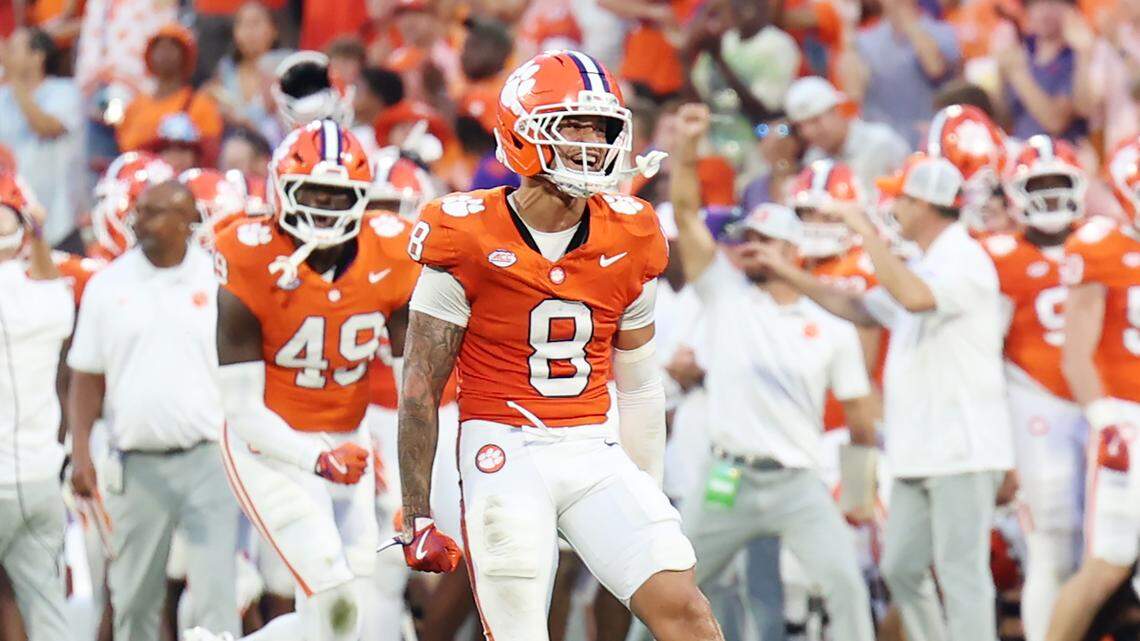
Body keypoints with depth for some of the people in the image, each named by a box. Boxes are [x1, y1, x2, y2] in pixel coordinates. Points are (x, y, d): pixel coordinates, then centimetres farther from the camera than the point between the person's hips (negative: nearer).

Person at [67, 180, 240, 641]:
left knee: (216, 593, -8)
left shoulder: (220, 280, 0)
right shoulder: (108, 285, 5)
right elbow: (87, 379, 9)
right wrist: (80, 453, 0)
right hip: (137, 465, 2)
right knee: (134, 599, 10)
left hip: (207, 460, -2)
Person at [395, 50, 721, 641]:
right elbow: (419, 387, -2)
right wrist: (416, 517, -2)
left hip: (596, 455, 4)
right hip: (504, 453, -4)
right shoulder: (468, 241, -7)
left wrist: (651, 500, 17)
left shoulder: (629, 243, 7)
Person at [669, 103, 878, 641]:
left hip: (798, 485, -1)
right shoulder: (725, 295, 6)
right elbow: (686, 214, -4)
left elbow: (859, 415, 9)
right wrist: (686, 148, -17)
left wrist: (861, 486, 2)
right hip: (728, 479, 1)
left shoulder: (832, 330, 5)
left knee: (845, 582, -16)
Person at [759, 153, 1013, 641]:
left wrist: (866, 232, -24)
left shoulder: (964, 262, -12)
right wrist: (790, 275, 28)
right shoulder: (925, 269, 19)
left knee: (962, 573, -9)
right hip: (920, 453, 10)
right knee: (901, 569, 11)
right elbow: (861, 309, 31)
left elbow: (913, 298, -32)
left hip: (962, 451, -10)